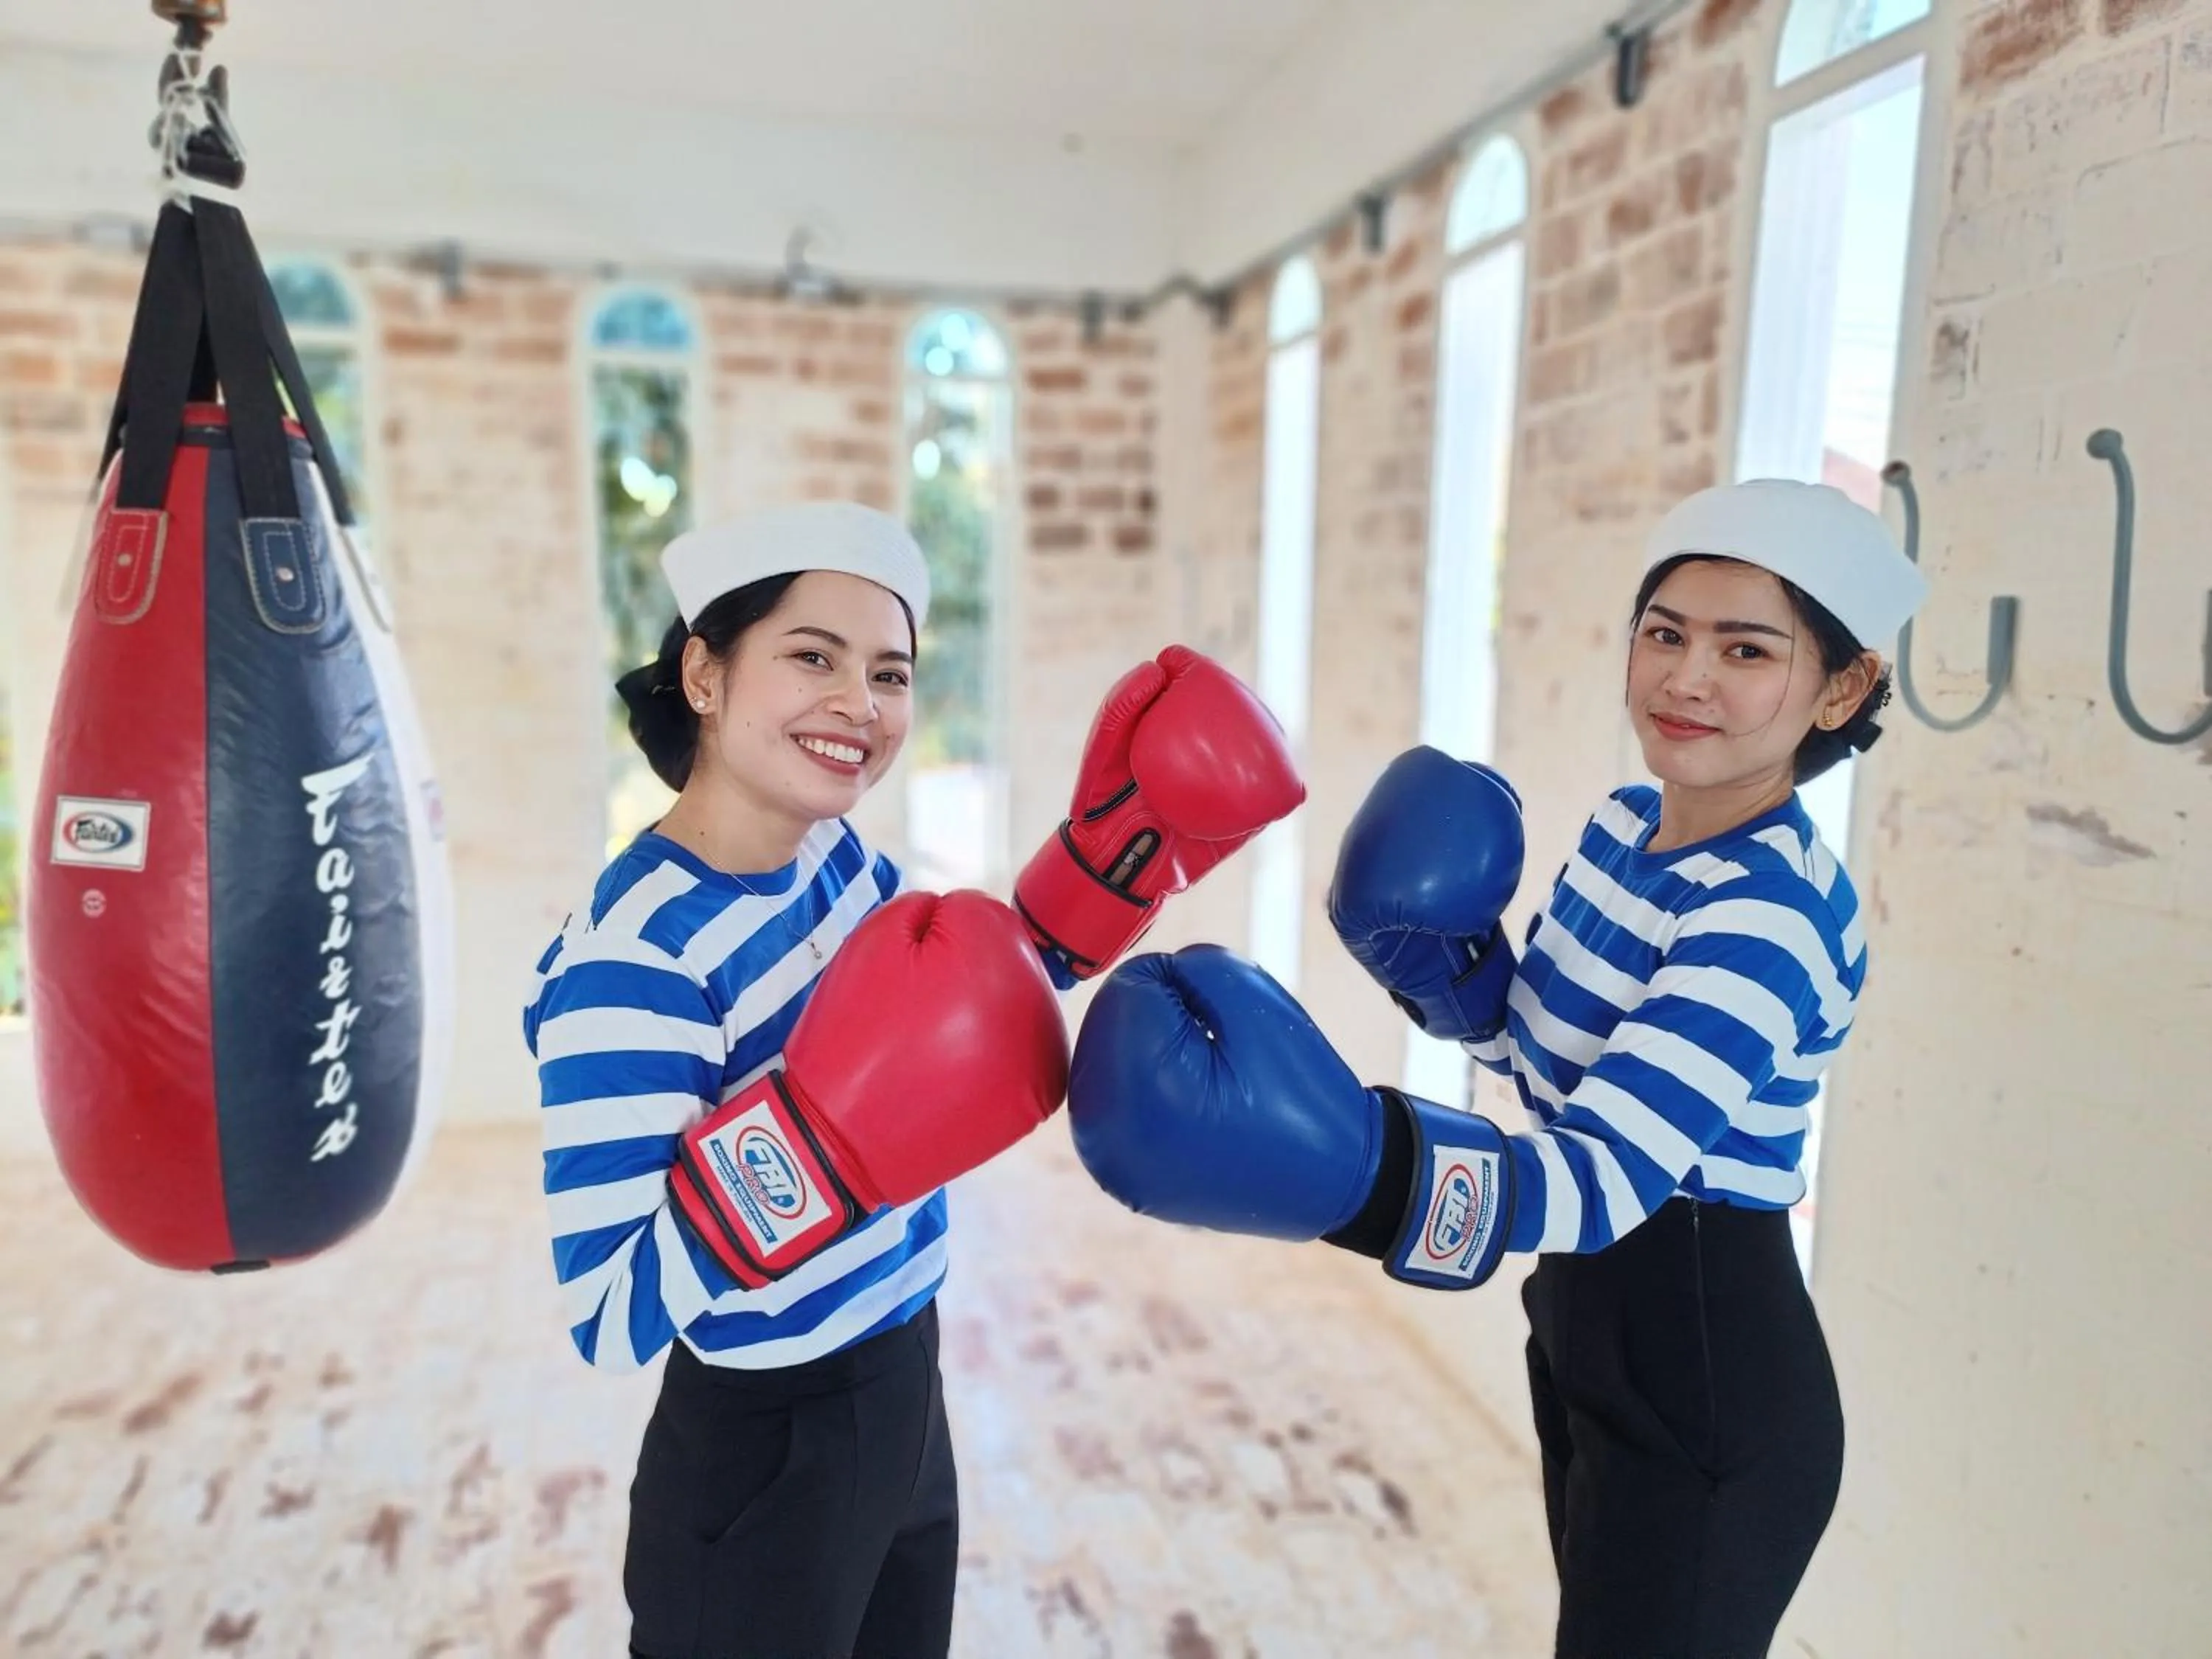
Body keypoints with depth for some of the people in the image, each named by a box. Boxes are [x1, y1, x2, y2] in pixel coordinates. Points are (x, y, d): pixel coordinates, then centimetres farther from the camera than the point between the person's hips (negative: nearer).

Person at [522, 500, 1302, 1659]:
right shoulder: (633, 958, -28)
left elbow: (974, 1005, 9)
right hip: (757, 1471, -7)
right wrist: (820, 1131, -42)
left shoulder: (833, 854, -5)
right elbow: (610, 1317, -29)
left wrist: (1125, 847, -3)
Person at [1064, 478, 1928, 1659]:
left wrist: (1350, 1162, -54)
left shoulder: (1773, 917, -28)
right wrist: (1436, 959, -10)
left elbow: (1601, 1178, -38)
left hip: (1710, 1400, -8)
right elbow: (1546, 1047, 9)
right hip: (1589, 1342, 8)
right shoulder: (1626, 822, -2)